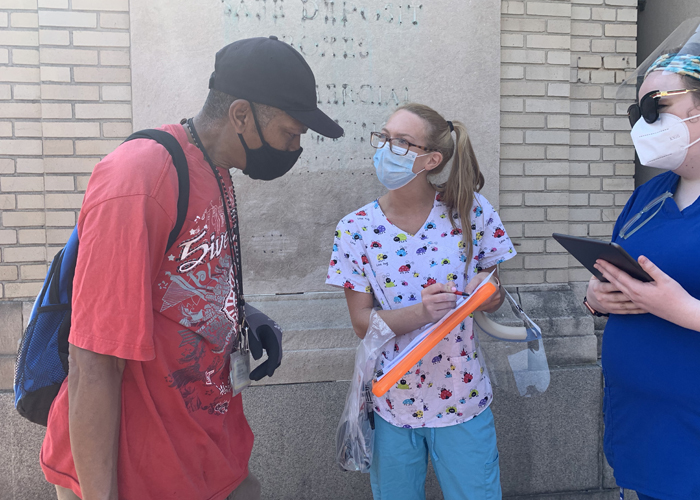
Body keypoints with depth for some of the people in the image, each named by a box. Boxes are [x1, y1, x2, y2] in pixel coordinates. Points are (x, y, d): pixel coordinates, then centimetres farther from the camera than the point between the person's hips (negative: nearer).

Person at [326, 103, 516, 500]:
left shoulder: (470, 210, -9)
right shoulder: (356, 229, -10)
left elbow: (494, 296, 3)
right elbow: (362, 322, -9)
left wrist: (488, 295, -20)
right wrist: (420, 312, -26)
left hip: (463, 400, 0)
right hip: (392, 402, 1)